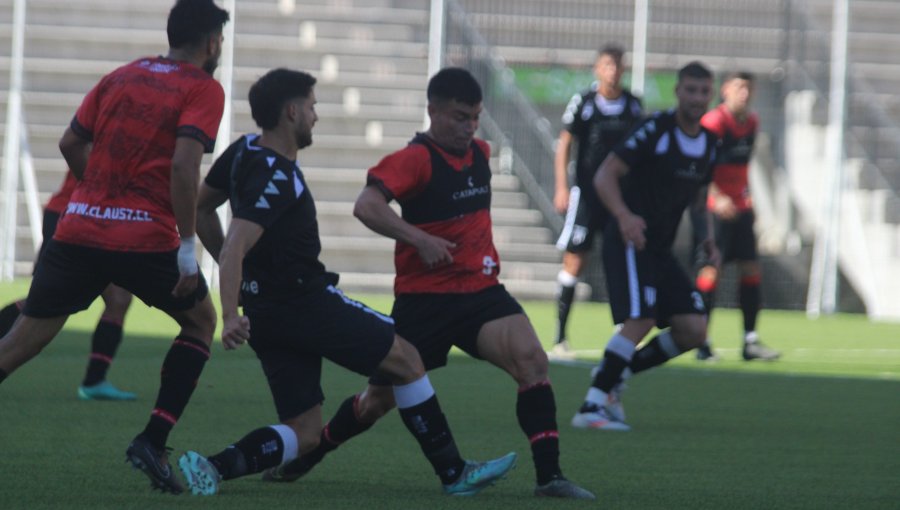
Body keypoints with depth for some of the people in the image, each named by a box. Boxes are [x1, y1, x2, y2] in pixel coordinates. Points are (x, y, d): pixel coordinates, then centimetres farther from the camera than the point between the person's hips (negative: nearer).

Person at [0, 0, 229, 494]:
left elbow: (71, 143, 16)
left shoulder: (122, 76, 16)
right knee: (201, 321, 20)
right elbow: (183, 165, -15)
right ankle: (152, 442, 8)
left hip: (79, 230, 4)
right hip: (146, 241, -4)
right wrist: (187, 247, -14)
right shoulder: (203, 89, -1)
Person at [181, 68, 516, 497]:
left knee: (304, 434, 8)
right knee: (405, 359, 5)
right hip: (306, 303, -9)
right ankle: (454, 473, 9)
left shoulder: (244, 152, 8)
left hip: (266, 312, 9)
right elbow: (235, 248, -31)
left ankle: (213, 467, -13)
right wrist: (230, 317, -40)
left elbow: (200, 208, 21)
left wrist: (235, 274, 23)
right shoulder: (276, 179, -21)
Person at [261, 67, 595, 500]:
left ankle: (549, 475, -22)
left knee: (531, 360, -20)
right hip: (424, 298, -5)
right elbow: (366, 206, -28)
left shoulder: (479, 153, 9)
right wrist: (420, 240, -34)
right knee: (381, 397, 7)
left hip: (480, 290, 5)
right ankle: (304, 458, 31)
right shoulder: (416, 159, -13)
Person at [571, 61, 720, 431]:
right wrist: (624, 215, -32)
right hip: (629, 241, -8)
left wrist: (707, 240, 13)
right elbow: (605, 175, -15)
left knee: (693, 330, -2)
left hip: (660, 248, 8)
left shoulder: (708, 143, 11)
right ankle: (591, 407, -21)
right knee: (640, 320, -24)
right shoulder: (655, 131, -11)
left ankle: (612, 376, 11)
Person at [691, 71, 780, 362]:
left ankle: (750, 341, 10)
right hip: (713, 207, -7)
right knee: (710, 270, -10)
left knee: (751, 269, 4)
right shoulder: (713, 122, -13)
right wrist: (716, 198, -30)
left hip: (739, 207, 7)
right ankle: (701, 343, -6)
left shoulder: (752, 123, 10)